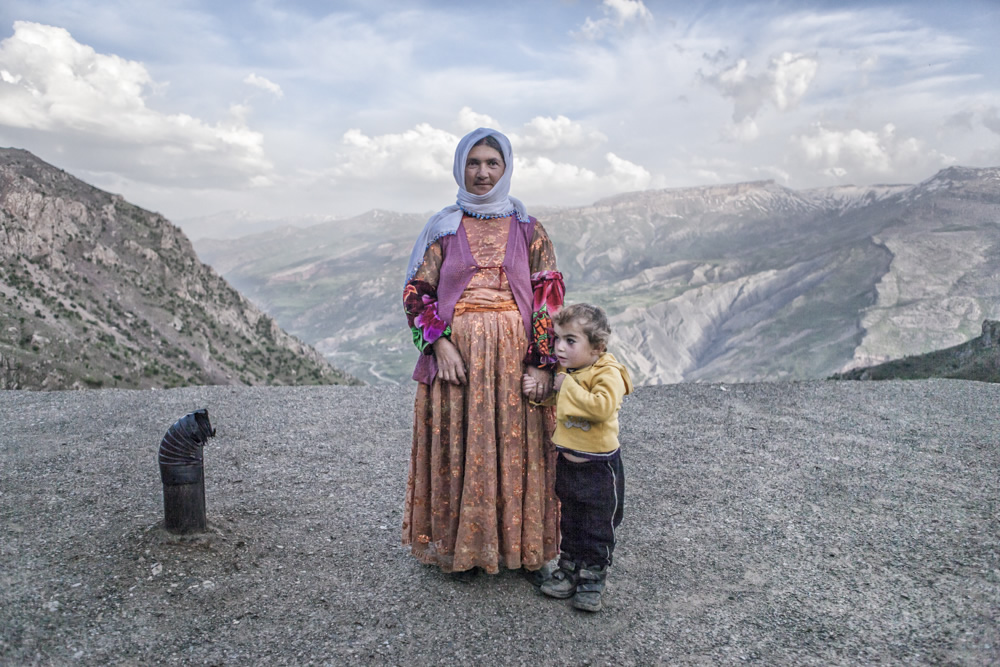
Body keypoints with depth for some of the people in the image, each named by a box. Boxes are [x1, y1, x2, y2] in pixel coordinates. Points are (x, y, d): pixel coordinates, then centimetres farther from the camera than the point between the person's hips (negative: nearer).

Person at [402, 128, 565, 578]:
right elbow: (417, 292, 4)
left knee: (516, 448, 4)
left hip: (515, 356, 0)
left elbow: (549, 297, 2)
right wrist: (441, 344, -11)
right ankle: (462, 548, 20)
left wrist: (542, 363, -7)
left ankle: (521, 546, 21)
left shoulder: (528, 229, 6)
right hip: (456, 354, 0)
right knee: (458, 448, 4)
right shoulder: (443, 228, 7)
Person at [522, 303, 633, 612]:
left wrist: (568, 386, -29)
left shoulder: (608, 374, -21)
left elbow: (603, 406, -38)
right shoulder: (564, 371, 1)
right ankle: (570, 569, 36)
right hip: (566, 461, 7)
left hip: (598, 466, -7)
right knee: (570, 522, 20)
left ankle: (593, 578, 26)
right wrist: (536, 389, -6)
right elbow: (552, 401, 17)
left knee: (597, 527, 10)